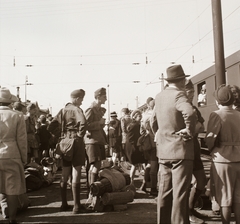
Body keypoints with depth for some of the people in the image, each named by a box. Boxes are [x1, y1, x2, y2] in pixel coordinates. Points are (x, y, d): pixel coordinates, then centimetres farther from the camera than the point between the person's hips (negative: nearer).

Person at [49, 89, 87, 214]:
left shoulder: (62, 110, 11)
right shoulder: (76, 109, -9)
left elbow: (51, 125, 12)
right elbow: (82, 123, -28)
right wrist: (80, 135, -15)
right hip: (75, 142, -7)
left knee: (64, 175, 14)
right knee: (75, 175, -3)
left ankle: (64, 204, 22)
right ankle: (76, 206, 3)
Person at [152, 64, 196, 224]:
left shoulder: (159, 97, 9)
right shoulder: (179, 95, -13)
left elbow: (152, 120, 20)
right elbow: (190, 113, -33)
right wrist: (190, 132, -19)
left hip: (163, 151, 7)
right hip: (181, 150, -7)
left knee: (164, 192, 14)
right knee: (180, 193, 0)